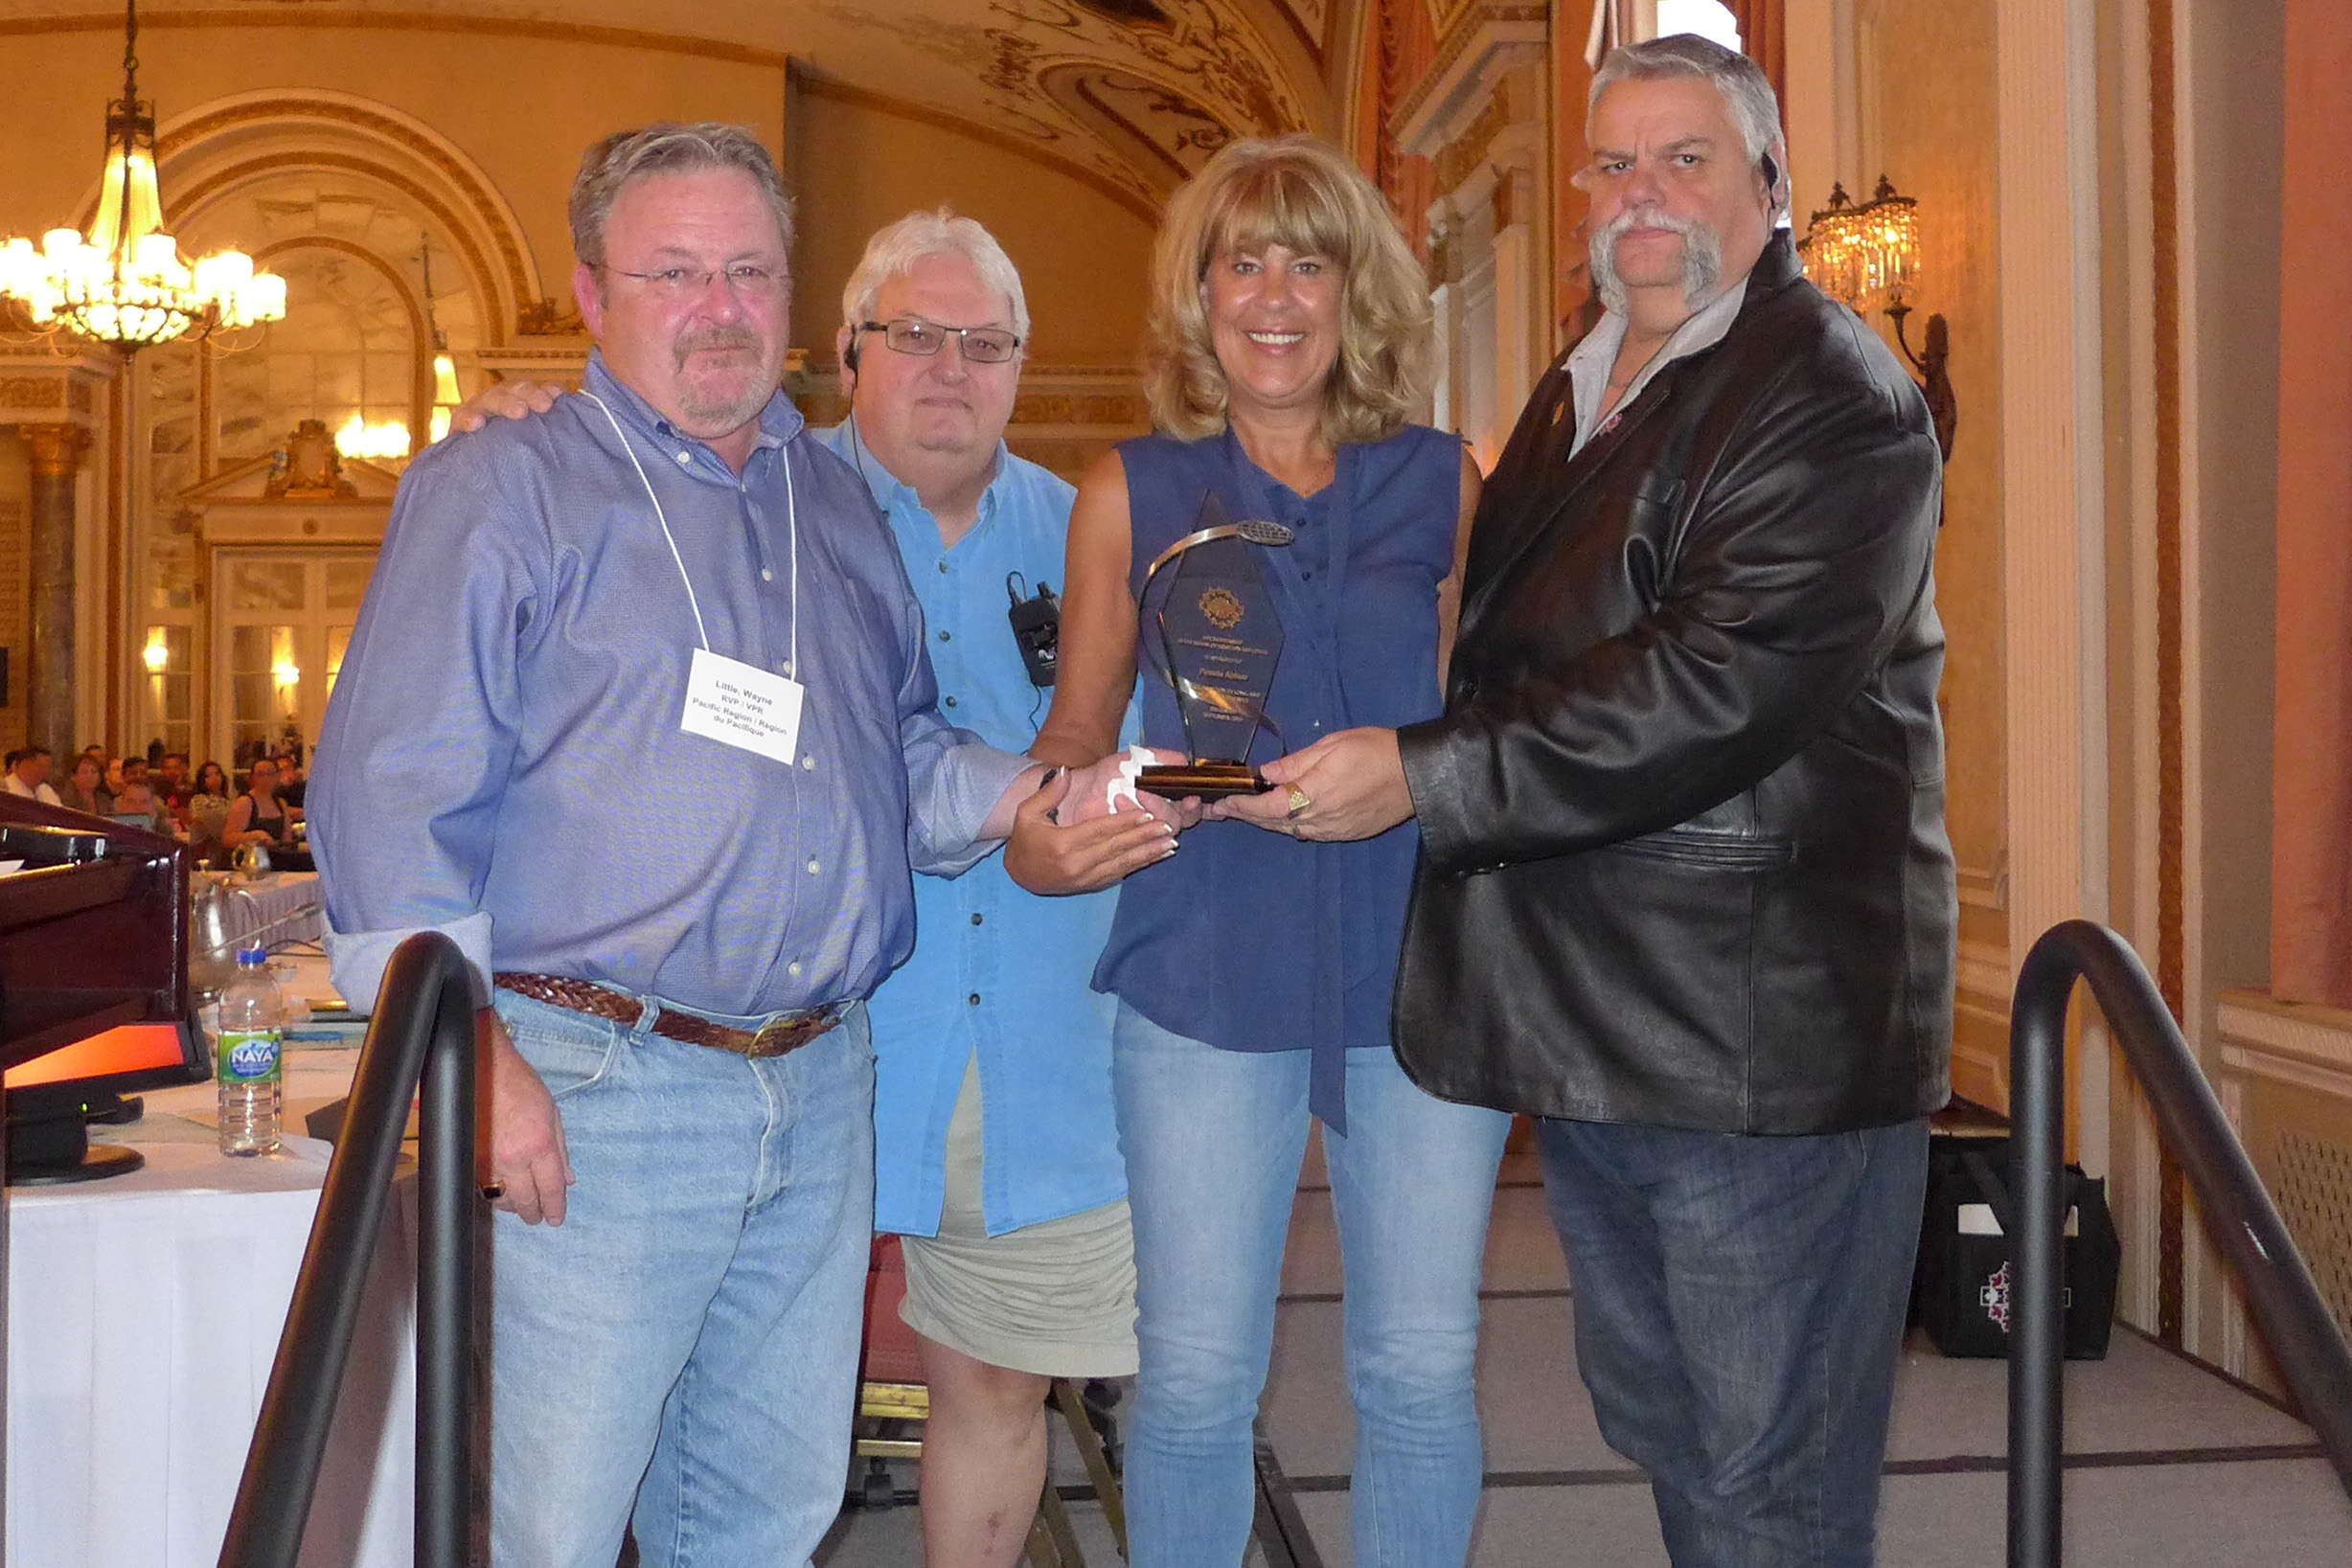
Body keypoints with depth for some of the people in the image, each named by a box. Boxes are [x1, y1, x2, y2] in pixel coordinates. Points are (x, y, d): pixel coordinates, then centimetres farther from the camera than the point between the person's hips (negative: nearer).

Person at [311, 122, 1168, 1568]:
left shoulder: (838, 505, 16)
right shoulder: (501, 492, -3)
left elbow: (901, 752, 24)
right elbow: (393, 792, -10)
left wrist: (1031, 798, 4)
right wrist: (473, 1054, -17)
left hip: (822, 1092, 6)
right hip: (595, 1087, -6)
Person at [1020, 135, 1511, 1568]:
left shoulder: (1444, 485, 7)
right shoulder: (1131, 494, 6)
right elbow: (1076, 733, 12)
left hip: (1420, 966, 1)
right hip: (1206, 979, 0)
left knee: (1422, 1368, 6)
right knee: (1195, 1378, 4)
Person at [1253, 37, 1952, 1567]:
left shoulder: (1831, 394, -11)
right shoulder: (1577, 391, 17)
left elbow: (1719, 683, -23)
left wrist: (1425, 775, -21)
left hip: (1765, 1023, -9)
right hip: (1590, 1026, 9)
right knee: (1654, 1422, 22)